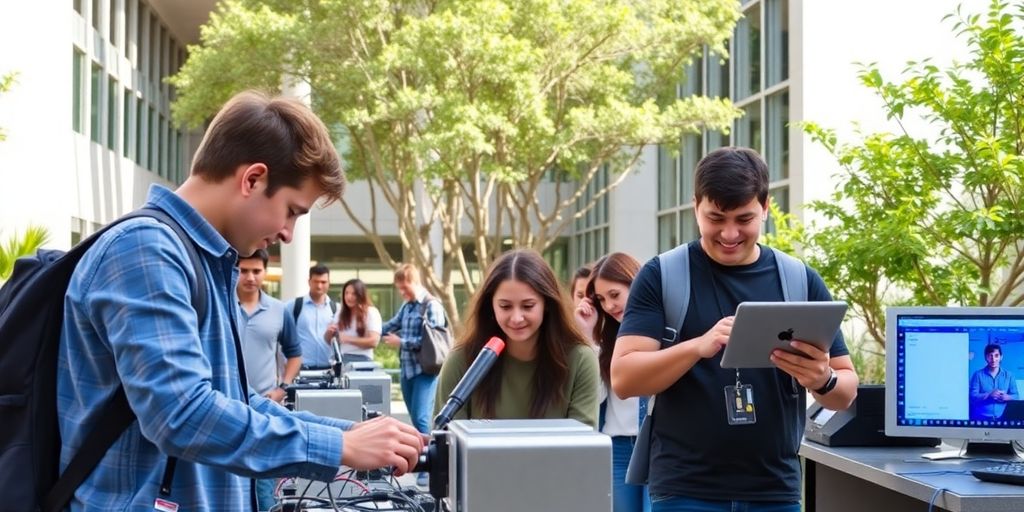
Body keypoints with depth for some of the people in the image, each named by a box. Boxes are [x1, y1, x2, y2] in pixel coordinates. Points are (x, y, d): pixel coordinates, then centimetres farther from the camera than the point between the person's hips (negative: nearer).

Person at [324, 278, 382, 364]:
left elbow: (373, 341, -14)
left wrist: (348, 339, -19)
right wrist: (329, 332, -6)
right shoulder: (341, 312, 13)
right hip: (342, 359, 5)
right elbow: (328, 340, 19)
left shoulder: (371, 312, -3)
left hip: (361, 359, -5)